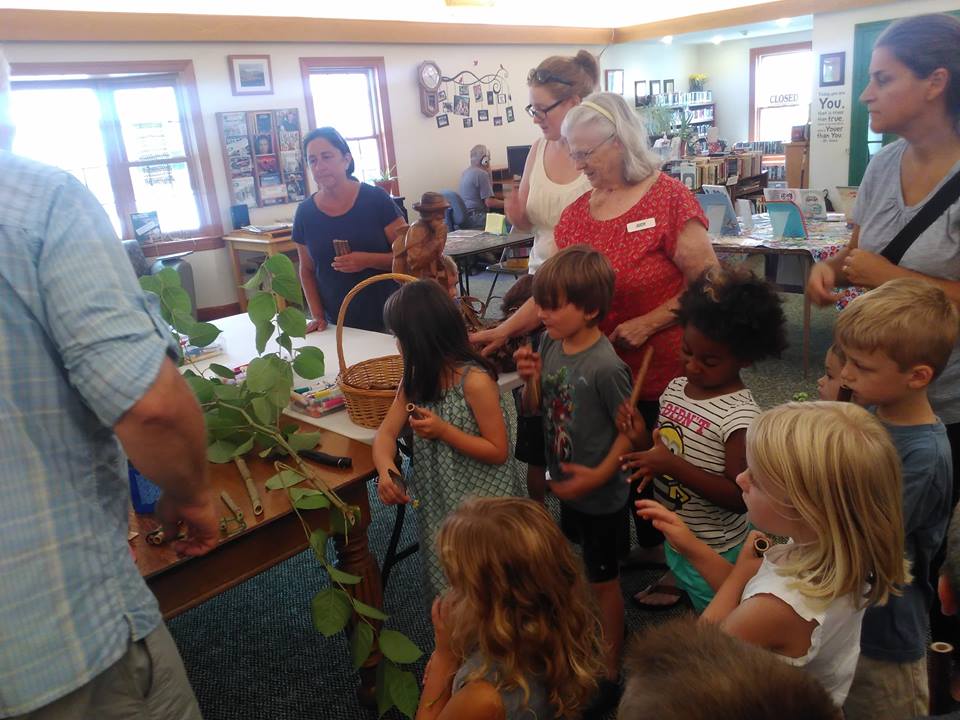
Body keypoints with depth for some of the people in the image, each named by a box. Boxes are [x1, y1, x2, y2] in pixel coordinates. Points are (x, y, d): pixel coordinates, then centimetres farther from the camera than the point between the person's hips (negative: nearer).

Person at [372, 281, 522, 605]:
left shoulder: (475, 381, -23)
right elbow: (386, 432, -5)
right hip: (437, 501, 6)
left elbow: (498, 452, -19)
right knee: (445, 589, 19)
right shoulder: (416, 378, -1)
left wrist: (443, 431, -26)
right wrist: (385, 468, -26)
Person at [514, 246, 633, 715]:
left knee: (602, 582, 13)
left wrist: (599, 474, -22)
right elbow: (536, 409, 4)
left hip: (600, 498, -6)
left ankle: (610, 672, 35)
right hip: (566, 489, 7)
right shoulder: (549, 346, -7)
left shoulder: (604, 366, -28)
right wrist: (529, 379, -15)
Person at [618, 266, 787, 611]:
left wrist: (673, 465, -33)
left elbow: (741, 498, -26)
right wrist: (642, 439, -16)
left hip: (714, 553, -6)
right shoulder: (677, 387, -6)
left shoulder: (740, 417, -27)